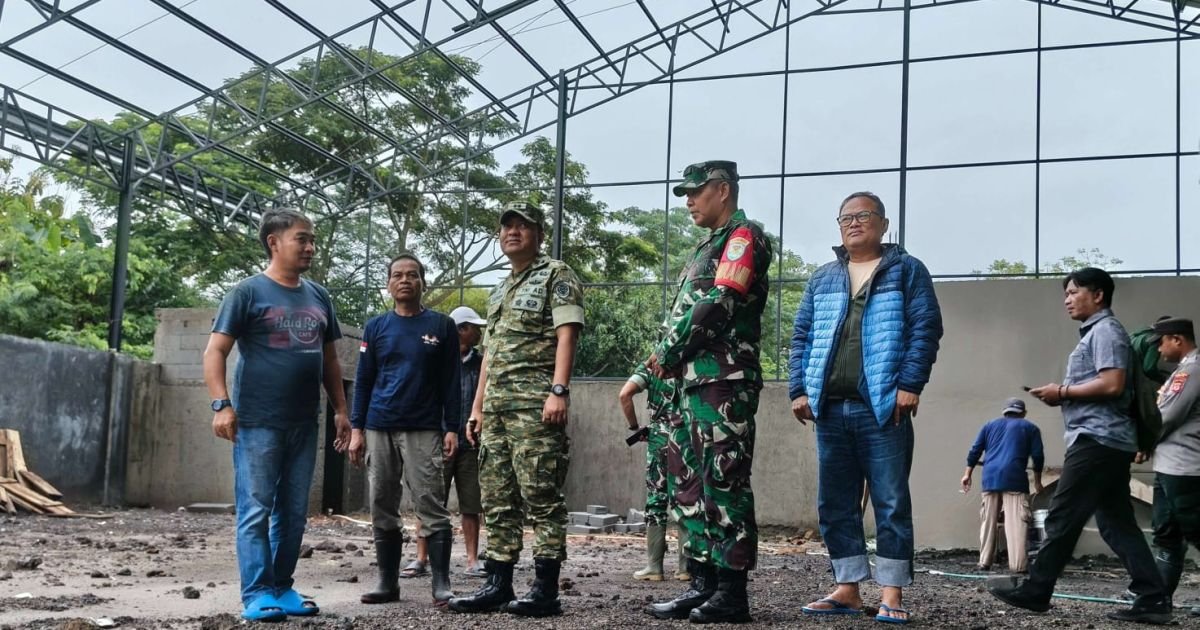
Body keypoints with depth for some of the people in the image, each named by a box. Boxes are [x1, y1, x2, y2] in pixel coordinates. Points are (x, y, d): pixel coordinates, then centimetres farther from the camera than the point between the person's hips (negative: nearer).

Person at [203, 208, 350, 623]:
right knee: (256, 511, -3)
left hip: (304, 424, 6)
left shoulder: (318, 297, 14)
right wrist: (222, 404, -17)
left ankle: (283, 588, 18)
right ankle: (257, 594, 0)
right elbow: (215, 352, -6)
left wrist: (340, 410, 14)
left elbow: (329, 360, 20)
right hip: (258, 421, -6)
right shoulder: (248, 292, -3)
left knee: (294, 513, 10)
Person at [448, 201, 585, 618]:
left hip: (535, 403, -8)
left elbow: (567, 334, -11)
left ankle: (546, 589, -6)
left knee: (541, 496, -8)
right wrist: (477, 407, 20)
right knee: (497, 500, 8)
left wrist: (558, 390, -22)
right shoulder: (499, 291, 24)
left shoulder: (556, 275, 0)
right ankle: (498, 585, 12)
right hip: (496, 406, 9)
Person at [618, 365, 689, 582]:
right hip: (689, 440, 1)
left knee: (656, 502, 4)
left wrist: (634, 427, -1)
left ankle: (654, 566, 3)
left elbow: (624, 395, -11)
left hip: (659, 439, -1)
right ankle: (685, 566, 8)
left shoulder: (650, 366, 2)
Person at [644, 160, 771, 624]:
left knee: (724, 484, -8)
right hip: (694, 382, 10)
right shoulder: (709, 246, 24)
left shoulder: (743, 237, -5)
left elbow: (717, 306, -16)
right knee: (689, 485, 9)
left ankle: (731, 593, -5)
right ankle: (702, 584, 15)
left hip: (724, 383, -10)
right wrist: (668, 360, 5)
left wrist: (668, 354, -8)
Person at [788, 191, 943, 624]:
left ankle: (891, 594, 4)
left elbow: (925, 328, -4)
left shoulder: (906, 270, 5)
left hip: (882, 408, -5)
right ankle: (847, 589, 17)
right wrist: (799, 389, 4)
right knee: (835, 504, 8)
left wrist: (909, 384, -14)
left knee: (891, 502, -2)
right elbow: (802, 337, 16)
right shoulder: (822, 278, 19)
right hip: (830, 409, 5)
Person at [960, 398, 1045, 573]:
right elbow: (1038, 456, 9)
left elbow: (975, 450, 16)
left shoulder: (990, 425, 24)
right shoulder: (1030, 427, 16)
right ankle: (1017, 565, -16)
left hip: (990, 477, 3)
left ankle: (984, 562, 10)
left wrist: (967, 474, 18)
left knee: (987, 521, 11)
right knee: (1016, 523, -8)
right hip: (1014, 478, -3)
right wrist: (1037, 481, 19)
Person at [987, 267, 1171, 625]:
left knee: (1062, 518, -5)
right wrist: (1063, 397, 9)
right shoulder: (1095, 332, 23)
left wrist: (1063, 391, -11)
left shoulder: (1105, 330, -8)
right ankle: (1152, 600, 4)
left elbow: (1112, 384, -20)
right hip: (1107, 440, 11)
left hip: (1098, 439, -11)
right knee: (1117, 522, 7)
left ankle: (1033, 592, 2)